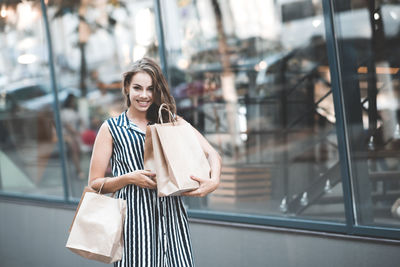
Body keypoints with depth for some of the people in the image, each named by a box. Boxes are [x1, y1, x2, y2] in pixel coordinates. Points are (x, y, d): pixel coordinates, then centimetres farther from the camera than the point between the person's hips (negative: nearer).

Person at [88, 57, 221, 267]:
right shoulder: (112, 129, 6)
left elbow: (212, 154, 1)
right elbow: (94, 184, 4)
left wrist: (213, 181, -19)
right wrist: (129, 178, -12)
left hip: (172, 217, 2)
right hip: (134, 218, -2)